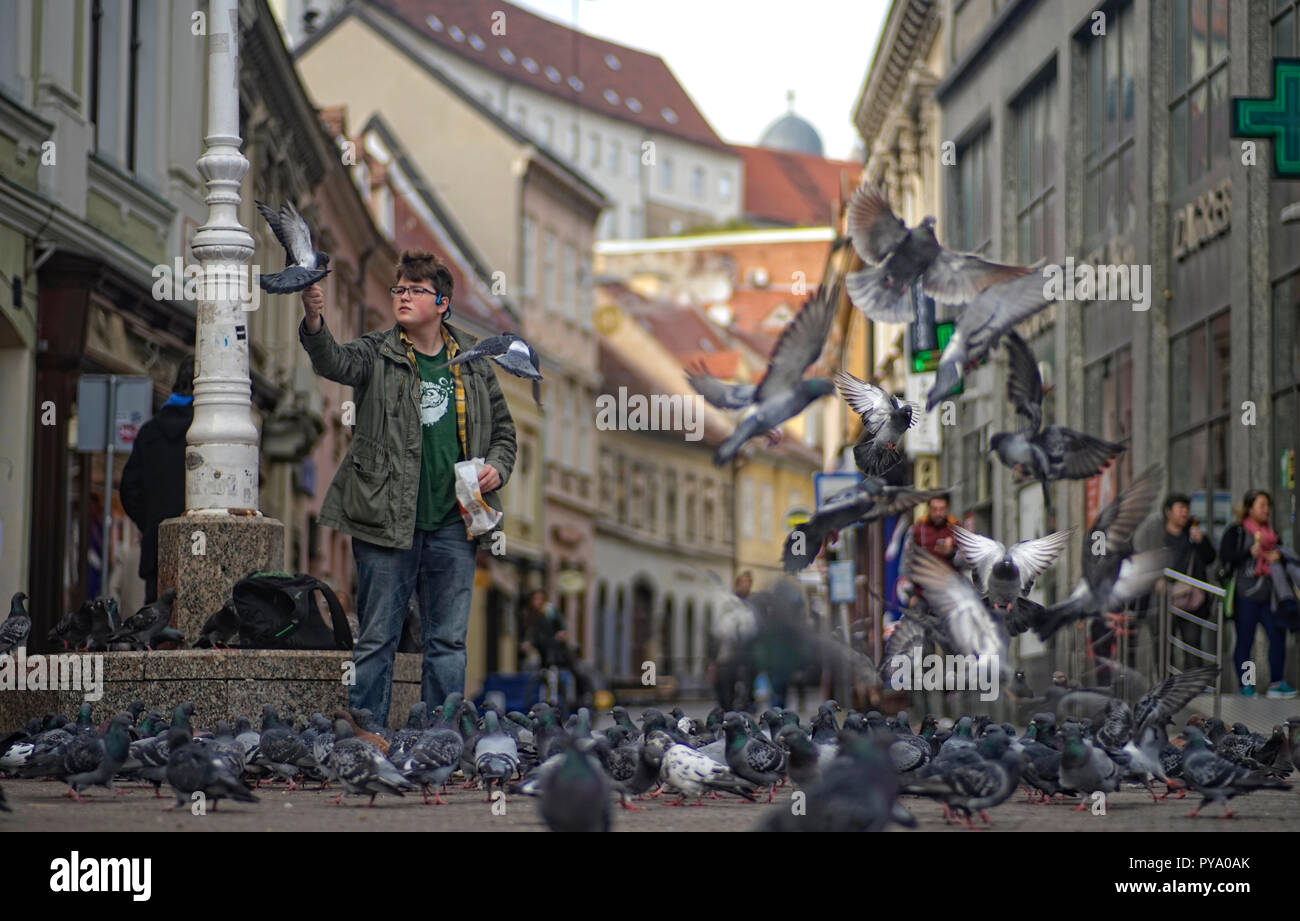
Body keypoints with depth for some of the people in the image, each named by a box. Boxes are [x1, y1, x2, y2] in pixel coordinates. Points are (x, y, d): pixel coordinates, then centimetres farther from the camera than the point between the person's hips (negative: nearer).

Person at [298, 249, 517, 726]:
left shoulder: (473, 364, 10)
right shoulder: (378, 354, 1)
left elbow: (503, 429, 20)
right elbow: (335, 361, -21)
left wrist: (496, 467, 0)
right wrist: (314, 322, -41)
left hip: (453, 524, 3)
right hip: (387, 521, -3)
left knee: (449, 641, 7)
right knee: (377, 640, 0)